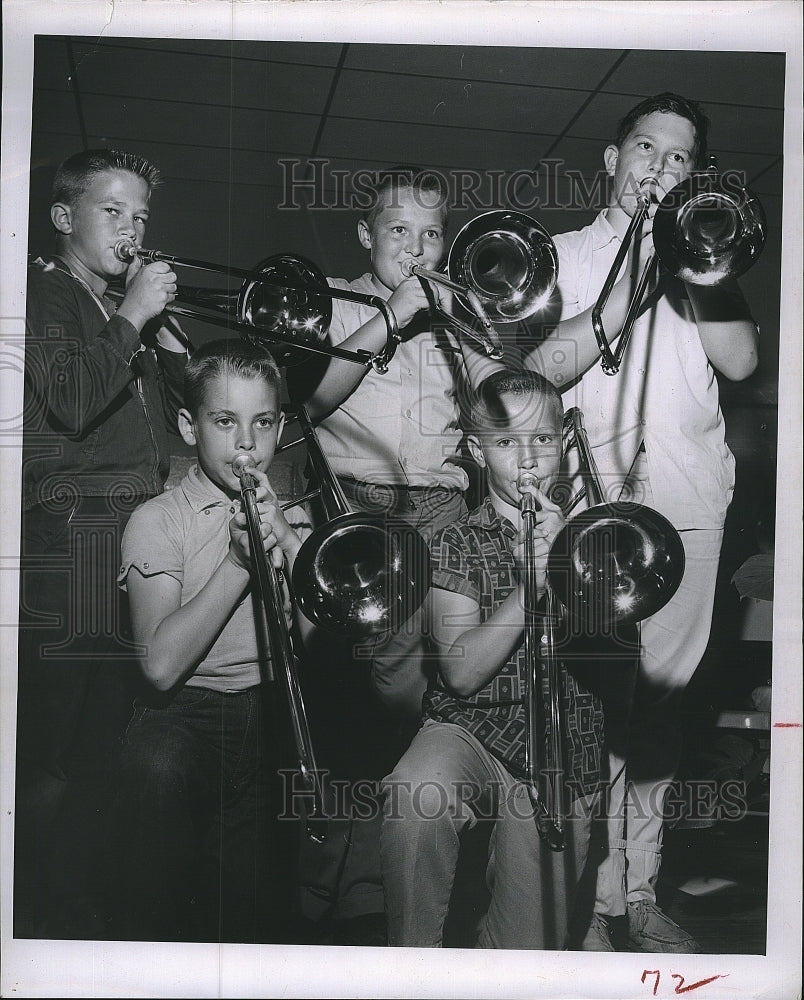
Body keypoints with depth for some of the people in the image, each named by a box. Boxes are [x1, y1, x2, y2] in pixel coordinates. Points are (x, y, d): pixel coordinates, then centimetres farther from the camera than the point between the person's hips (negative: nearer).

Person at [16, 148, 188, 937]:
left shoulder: (131, 309, 25)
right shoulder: (41, 293, 2)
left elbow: (178, 418, 21)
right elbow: (72, 401, -14)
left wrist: (166, 333, 10)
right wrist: (132, 318, -6)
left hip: (143, 541, 7)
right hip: (69, 540, -7)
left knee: (104, 749, 9)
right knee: (50, 758, -7)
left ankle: (77, 915, 19)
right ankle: (38, 924, 4)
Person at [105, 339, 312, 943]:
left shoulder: (292, 518, 15)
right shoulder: (157, 521, 3)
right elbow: (162, 664, -11)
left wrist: (288, 541, -12)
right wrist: (240, 560, -16)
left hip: (273, 711, 2)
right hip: (188, 708, -2)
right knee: (155, 767, -33)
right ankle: (146, 942, -14)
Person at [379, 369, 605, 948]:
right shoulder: (460, 542, 1)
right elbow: (461, 673, -10)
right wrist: (531, 582, -19)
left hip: (562, 754, 2)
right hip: (471, 727, -1)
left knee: (529, 948, 0)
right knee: (417, 798, -34)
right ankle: (414, 957, -12)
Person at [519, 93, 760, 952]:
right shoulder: (562, 254, 14)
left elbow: (741, 357, 4)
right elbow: (541, 368, -3)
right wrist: (631, 284, -7)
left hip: (687, 502, 3)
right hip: (590, 498, -3)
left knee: (658, 698, 5)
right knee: (595, 699, -8)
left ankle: (638, 891, 15)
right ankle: (594, 897, 4)